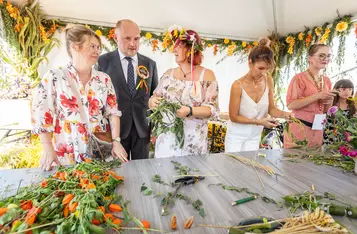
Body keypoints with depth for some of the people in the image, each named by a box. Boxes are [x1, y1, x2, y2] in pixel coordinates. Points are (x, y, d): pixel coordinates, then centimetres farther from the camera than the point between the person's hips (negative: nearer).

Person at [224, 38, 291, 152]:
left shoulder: (269, 81, -9)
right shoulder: (238, 86, -23)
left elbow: (271, 108, -1)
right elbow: (233, 117, -17)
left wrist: (283, 114, -20)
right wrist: (258, 121, -24)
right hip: (236, 136, -3)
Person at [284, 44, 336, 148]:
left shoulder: (327, 81, 11)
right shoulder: (299, 78, -9)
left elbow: (325, 110, 18)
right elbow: (290, 105, -18)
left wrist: (330, 101, -3)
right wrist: (317, 96, -20)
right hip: (299, 127, -6)